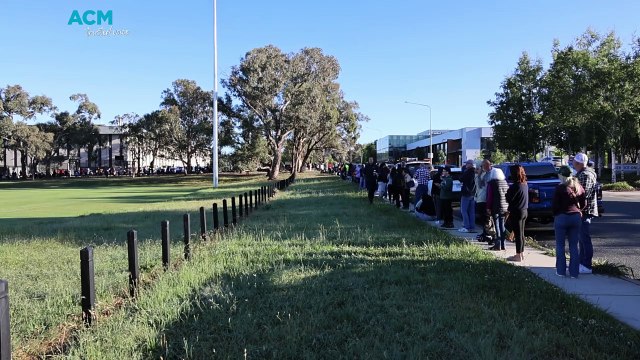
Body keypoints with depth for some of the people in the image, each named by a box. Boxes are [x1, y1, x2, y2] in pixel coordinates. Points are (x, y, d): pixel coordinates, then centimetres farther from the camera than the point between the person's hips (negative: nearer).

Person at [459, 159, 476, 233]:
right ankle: (472, 227, 13)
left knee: (464, 210, -3)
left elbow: (461, 180, -8)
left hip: (466, 194, -8)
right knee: (471, 212, 10)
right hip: (473, 193, 8)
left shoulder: (467, 172, -16)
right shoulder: (474, 172, 7)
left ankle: (466, 227, -7)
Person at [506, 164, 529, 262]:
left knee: (518, 234, -2)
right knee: (521, 234, 16)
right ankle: (521, 253, 25)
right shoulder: (525, 184, 6)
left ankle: (518, 255, 4)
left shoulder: (516, 186, -21)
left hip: (516, 212, -9)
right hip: (524, 211, 9)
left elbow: (509, 199, -17)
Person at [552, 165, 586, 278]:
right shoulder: (578, 187, 3)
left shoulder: (560, 188, -13)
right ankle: (574, 272, 11)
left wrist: (555, 215, 4)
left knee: (560, 245, 7)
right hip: (576, 217, 5)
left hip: (562, 217, -5)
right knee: (574, 246, 9)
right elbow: (583, 203, 10)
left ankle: (561, 271, 10)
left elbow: (555, 205, -12)